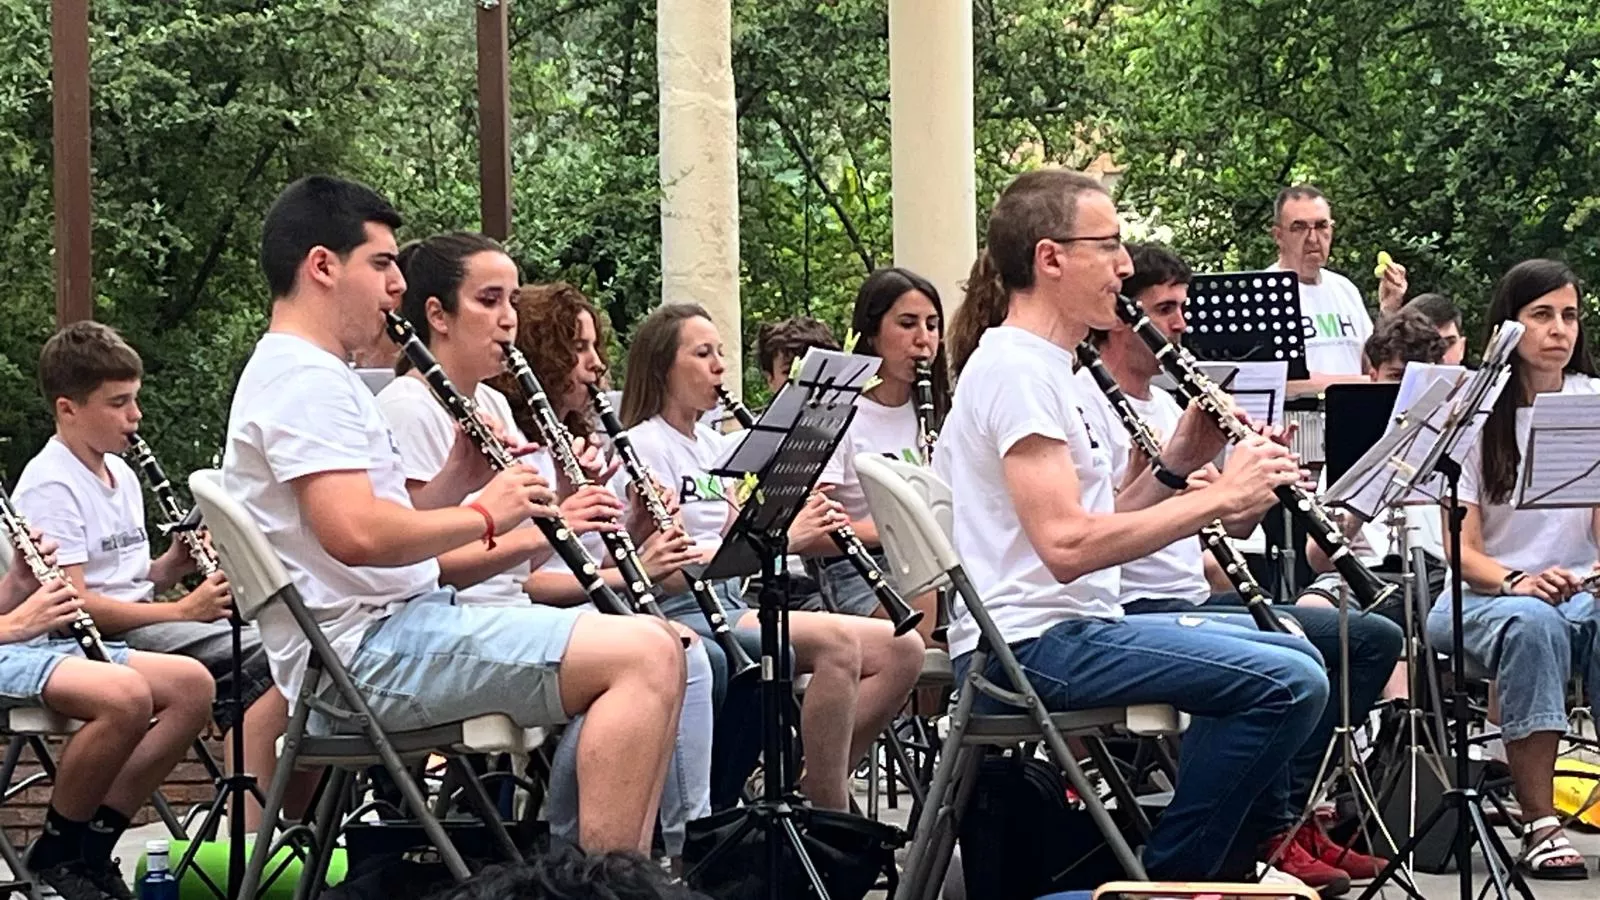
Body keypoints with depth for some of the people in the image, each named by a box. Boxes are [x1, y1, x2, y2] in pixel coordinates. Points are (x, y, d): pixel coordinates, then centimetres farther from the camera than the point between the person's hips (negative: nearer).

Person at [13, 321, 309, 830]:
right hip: (100, 640, -9)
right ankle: (251, 840, -32)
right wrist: (182, 610, -17)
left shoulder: (122, 475, 18)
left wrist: (173, 565, 2)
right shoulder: (49, 486, -11)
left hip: (145, 619, 9)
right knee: (264, 663, -28)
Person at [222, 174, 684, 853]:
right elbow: (358, 535, -25)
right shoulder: (302, 378, -12)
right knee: (647, 657, -21)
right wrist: (484, 513, -11)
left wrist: (457, 479, 6)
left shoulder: (316, 376, 22)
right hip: (368, 650, -11)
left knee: (651, 657, 11)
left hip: (394, 627, 11)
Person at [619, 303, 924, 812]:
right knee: (837, 641, -31)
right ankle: (829, 822, -24)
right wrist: (783, 537, -18)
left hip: (732, 604, 8)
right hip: (683, 613, -8)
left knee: (903, 650, -7)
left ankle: (803, 785, -6)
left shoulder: (713, 446, 21)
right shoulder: (643, 446, -5)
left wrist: (809, 535, -4)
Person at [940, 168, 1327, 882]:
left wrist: (1174, 465, 3)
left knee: (1293, 662, 18)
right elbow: (1066, 544, -25)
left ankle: (1227, 865, 19)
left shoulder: (1044, 367, 18)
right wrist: (1221, 495, -20)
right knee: (1287, 684, -20)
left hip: (1069, 625, 11)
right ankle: (1170, 878, -7)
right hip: (1029, 642, -11)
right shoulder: (1014, 369, -14)